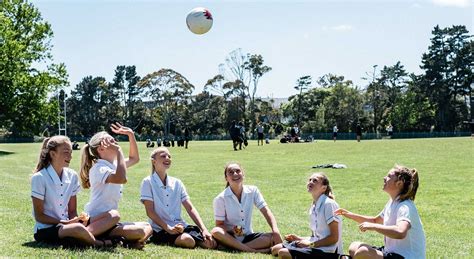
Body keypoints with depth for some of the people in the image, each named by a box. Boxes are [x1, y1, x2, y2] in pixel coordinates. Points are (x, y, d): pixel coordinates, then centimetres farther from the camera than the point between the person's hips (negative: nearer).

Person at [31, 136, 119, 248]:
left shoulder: (72, 176, 6)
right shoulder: (39, 178, -11)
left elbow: (72, 211, 9)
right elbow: (39, 216, -10)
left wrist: (77, 220, -14)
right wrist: (65, 222, -20)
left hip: (67, 225, 7)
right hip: (45, 230, -7)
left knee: (114, 216, -11)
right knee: (78, 229, -41)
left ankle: (82, 237, -29)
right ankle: (100, 243, -12)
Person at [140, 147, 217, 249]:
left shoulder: (177, 183, 13)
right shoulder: (148, 182, -1)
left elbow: (190, 208, 7)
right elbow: (150, 212, -8)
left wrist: (204, 229, -6)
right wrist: (168, 228, -20)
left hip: (181, 226, 5)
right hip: (161, 229, -5)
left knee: (211, 243, -18)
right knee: (188, 241, -34)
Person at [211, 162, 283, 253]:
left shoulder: (253, 191, -2)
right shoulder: (221, 199, -10)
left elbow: (266, 211, -8)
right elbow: (219, 224, -7)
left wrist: (275, 231, -25)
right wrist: (232, 230, -29)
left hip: (248, 236, 3)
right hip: (230, 237, -2)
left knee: (275, 238, -22)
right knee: (216, 231, -35)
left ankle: (233, 247, -26)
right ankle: (253, 250, -33)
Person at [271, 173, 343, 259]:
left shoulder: (328, 204, -15)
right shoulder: (313, 207, 12)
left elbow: (334, 238, -17)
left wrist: (311, 244, -15)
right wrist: (299, 239, 2)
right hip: (316, 247, 9)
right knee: (275, 249, 7)